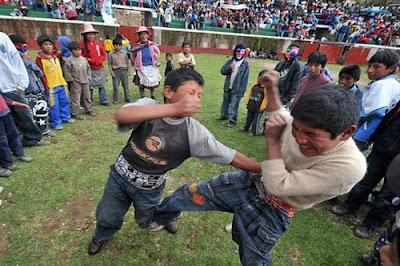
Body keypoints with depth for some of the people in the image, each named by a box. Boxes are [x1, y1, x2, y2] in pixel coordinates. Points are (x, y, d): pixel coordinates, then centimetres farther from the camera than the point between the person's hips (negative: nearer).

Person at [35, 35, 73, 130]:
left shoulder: (55, 57, 13)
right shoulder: (40, 59, -9)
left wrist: (63, 82, 19)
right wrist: (46, 87, -13)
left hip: (60, 85, 7)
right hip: (50, 87, -7)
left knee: (65, 102, 16)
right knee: (54, 106, -2)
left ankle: (65, 117, 33)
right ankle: (55, 123, 10)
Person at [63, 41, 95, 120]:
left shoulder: (84, 59, 9)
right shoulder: (69, 60, -7)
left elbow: (88, 69, 16)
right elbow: (67, 71, -7)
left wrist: (88, 78, 10)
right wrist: (71, 80, -9)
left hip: (85, 82, 5)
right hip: (76, 82, -5)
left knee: (87, 96, 15)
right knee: (75, 98, -3)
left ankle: (88, 110, 29)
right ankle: (74, 113, 5)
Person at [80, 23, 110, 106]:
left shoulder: (98, 44, 8)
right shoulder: (82, 44, -3)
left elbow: (104, 54, 16)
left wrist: (101, 60, -2)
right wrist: (87, 59, -13)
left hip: (100, 69, 3)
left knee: (102, 85, 7)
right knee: (89, 86, 3)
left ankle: (104, 100, 15)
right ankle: (90, 102, 15)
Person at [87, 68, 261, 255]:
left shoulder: (195, 133, -22)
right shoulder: (148, 107, -23)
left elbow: (232, 157, -19)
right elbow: (122, 115, -46)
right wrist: (175, 108, -56)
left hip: (149, 188, 0)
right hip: (120, 174, 1)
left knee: (145, 221, 23)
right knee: (106, 217, 21)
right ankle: (102, 235, 58)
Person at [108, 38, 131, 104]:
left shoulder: (124, 54, 8)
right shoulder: (110, 54, 3)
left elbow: (128, 63, 14)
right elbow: (109, 64, 5)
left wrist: (129, 71, 8)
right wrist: (111, 72, -4)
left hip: (124, 71, 2)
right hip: (115, 71, -1)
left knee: (126, 86, 4)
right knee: (115, 86, -2)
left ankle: (127, 99, 13)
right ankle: (115, 100, 7)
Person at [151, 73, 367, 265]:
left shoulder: (351, 166, -31)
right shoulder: (305, 122, -18)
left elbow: (279, 186, -32)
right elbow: (279, 117, 10)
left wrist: (272, 140, -29)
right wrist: (271, 89, -1)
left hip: (271, 211, -4)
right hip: (250, 183, 5)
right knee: (187, 194, 9)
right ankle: (158, 217, 41)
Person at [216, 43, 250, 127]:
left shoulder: (246, 63, -8)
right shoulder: (230, 61, 5)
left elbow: (245, 78, -10)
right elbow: (222, 71, 3)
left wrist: (241, 90, -15)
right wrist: (229, 68, -17)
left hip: (237, 89, -5)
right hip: (228, 87, 5)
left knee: (234, 105, -1)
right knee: (225, 102, 19)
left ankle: (232, 120, 10)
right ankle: (224, 115, 37)